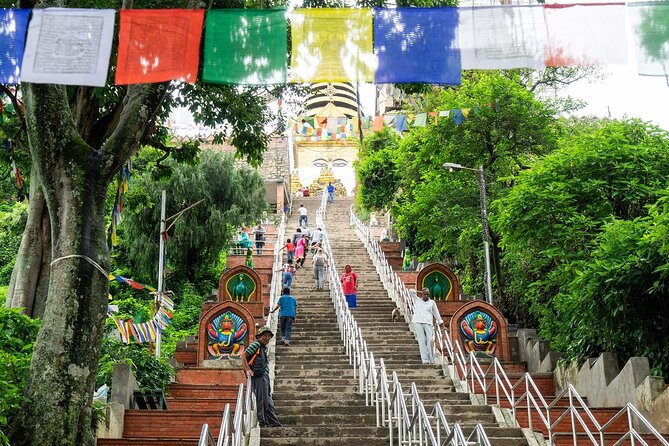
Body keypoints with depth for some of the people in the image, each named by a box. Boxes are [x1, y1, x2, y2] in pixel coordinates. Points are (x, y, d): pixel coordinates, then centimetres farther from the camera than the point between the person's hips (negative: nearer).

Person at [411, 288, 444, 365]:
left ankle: (431, 360, -6)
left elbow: (436, 313, 21)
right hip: (418, 323, -1)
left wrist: (440, 323, 17)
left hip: (428, 323, 1)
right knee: (422, 341, -11)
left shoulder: (432, 302, 19)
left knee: (430, 340, -15)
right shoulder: (417, 300, 17)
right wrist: (419, 293, 23)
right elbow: (411, 291, 15)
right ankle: (425, 360, -16)